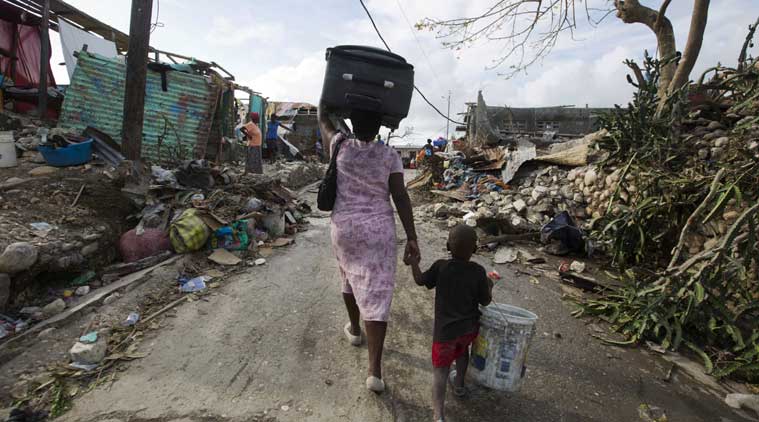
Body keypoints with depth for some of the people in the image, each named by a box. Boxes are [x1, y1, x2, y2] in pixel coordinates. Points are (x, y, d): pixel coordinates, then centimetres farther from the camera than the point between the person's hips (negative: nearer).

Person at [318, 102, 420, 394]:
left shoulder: (340, 146, -5)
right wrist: (412, 238, -10)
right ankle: (375, 371, 0)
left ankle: (354, 329, 47)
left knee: (349, 276, 28)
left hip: (344, 227, 2)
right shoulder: (390, 156, -7)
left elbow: (322, 118, 14)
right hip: (379, 230, -1)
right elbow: (401, 197, -12)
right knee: (376, 296, -1)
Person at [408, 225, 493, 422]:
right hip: (470, 328, 3)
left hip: (445, 330, -2)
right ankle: (459, 384, 52)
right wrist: (489, 286, 15)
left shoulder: (440, 267, -13)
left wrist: (414, 264, 15)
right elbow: (485, 301, -3)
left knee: (440, 369, 5)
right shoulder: (479, 272, -11)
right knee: (462, 350, 33)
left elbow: (421, 281, -1)